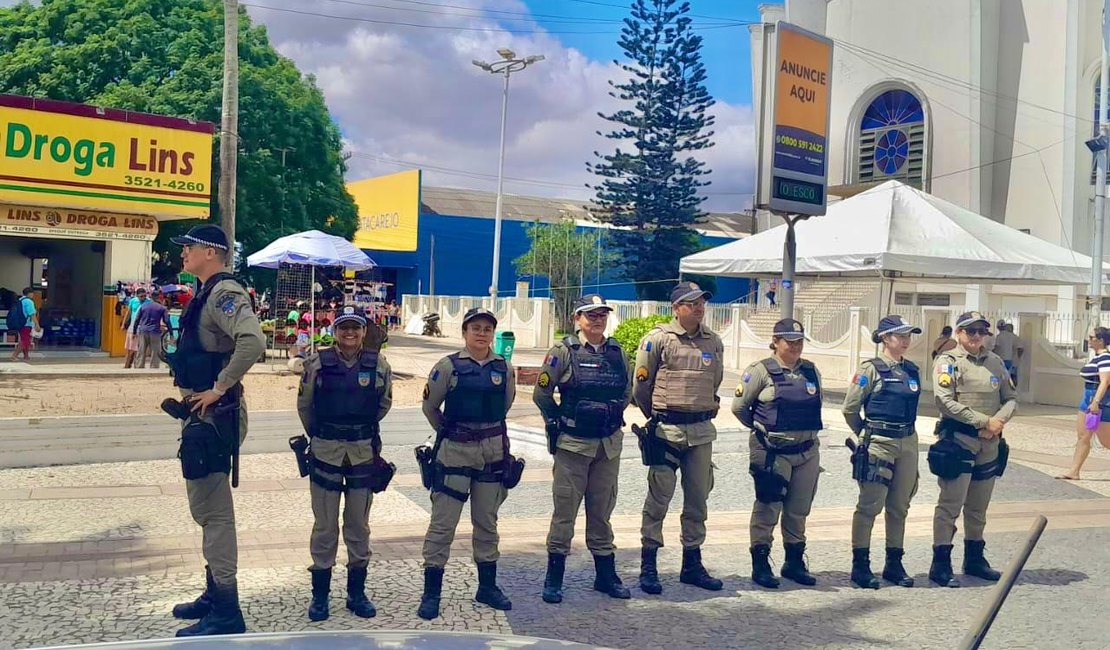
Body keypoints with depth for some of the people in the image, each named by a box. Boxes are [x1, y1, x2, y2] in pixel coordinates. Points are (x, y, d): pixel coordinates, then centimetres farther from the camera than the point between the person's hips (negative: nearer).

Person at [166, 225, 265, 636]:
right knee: (207, 508, 19)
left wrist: (220, 388, -25)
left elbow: (253, 341, -34)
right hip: (202, 414, 11)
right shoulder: (208, 293, 15)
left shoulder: (224, 292, -17)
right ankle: (214, 594, 32)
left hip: (215, 415, -11)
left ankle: (226, 614, 2)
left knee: (213, 511, -6)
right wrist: (192, 394, 14)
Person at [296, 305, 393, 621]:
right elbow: (304, 404, 8)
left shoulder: (378, 363, -2)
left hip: (365, 451, 1)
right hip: (326, 451, -1)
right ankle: (320, 595, 17)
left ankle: (357, 592, 22)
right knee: (325, 526, 6)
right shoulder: (318, 362, -5)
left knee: (359, 525, 11)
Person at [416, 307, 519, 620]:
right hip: (455, 452, -3)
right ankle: (431, 593, 7)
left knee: (487, 522, 13)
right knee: (442, 523, -1)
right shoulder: (448, 366, -7)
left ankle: (487, 587, 25)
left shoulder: (504, 368, 3)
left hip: (493, 451, 4)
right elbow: (430, 407, 4)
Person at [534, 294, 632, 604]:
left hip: (609, 445, 4)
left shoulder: (618, 353, 6)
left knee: (602, 510, 13)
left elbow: (627, 393, 20)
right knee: (565, 510, 1)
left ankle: (606, 573, 24)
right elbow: (541, 394, -2)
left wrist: (614, 416, 9)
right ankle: (554, 578, 11)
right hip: (573, 444, -4)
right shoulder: (564, 351, -6)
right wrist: (558, 421, 1)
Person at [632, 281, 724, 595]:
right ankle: (648, 566, 8)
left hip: (702, 430, 5)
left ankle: (692, 565, 23)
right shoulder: (658, 339, -6)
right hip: (666, 430, -5)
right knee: (659, 497, -1)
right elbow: (640, 387, 1)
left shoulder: (714, 342, 9)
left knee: (698, 499, 11)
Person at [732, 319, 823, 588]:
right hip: (771, 451, -5)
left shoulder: (811, 371, 8)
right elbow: (739, 406, -3)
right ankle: (760, 564, 9)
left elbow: (818, 402, 22)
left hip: (807, 451, 5)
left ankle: (794, 562, 25)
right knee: (768, 508, -1)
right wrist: (761, 428, 6)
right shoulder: (761, 371, -7)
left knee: (799, 510, 12)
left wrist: (807, 429, 14)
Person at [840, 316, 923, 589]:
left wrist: (904, 431, 15)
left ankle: (894, 564, 22)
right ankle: (860, 565, 5)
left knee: (899, 507, 11)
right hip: (878, 444, -6)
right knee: (870, 505, -2)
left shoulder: (912, 370, 10)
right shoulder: (871, 369, -7)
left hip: (908, 443, 6)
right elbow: (849, 408, -4)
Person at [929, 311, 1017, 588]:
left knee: (979, 507, 16)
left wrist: (999, 421, -8)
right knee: (950, 505, -5)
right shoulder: (948, 361, -5)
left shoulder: (995, 362, 13)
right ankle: (940, 565, 2)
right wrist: (984, 421, -16)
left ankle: (974, 559, 29)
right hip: (958, 441, -6)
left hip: (990, 444, 6)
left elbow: (1011, 398, 12)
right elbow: (946, 402, -15)